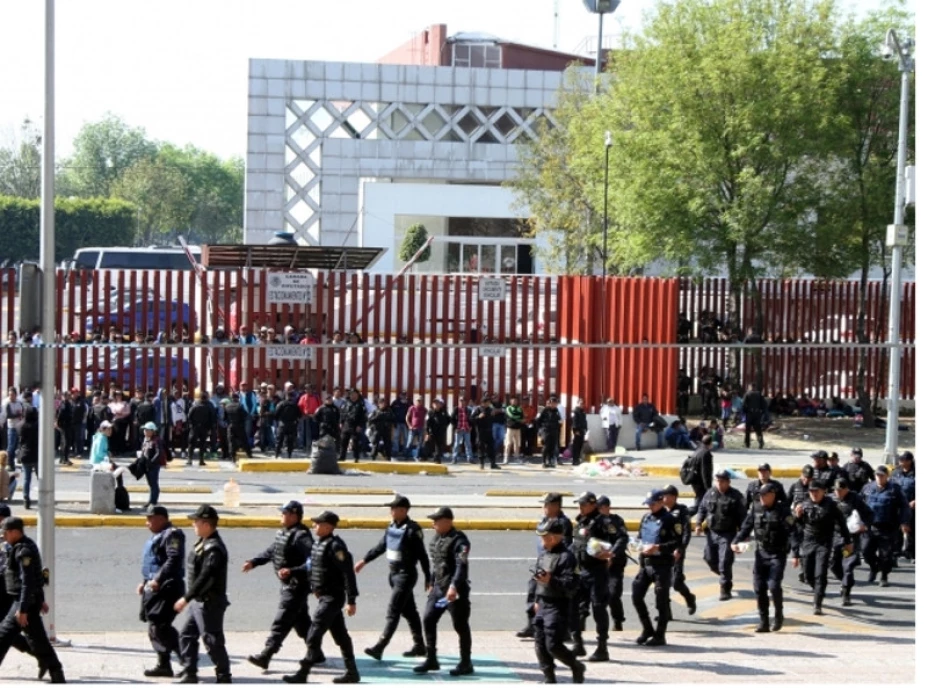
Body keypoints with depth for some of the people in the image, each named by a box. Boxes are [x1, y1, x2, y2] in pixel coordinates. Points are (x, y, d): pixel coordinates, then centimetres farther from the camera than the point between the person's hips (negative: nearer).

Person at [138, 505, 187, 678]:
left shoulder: (172, 535, -12)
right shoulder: (157, 536, 20)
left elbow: (174, 560, -24)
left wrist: (157, 580, -27)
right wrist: (145, 582, 22)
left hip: (167, 588, -11)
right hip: (154, 588, 11)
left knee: (159, 626, -15)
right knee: (154, 626, 11)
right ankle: (163, 665, 17)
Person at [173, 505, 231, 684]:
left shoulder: (214, 548, -22)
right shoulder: (202, 543, 10)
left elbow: (205, 577, -27)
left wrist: (186, 598, -25)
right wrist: (190, 598, 18)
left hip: (210, 603, -10)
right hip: (198, 601, 11)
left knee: (212, 640, -4)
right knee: (187, 634, 14)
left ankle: (224, 677, 5)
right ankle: (189, 674, 21)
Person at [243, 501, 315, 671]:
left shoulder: (301, 536, -20)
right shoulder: (281, 533, 9)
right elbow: (270, 552, 19)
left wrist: (291, 571, -34)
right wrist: (253, 562, 7)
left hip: (297, 586, -10)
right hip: (287, 585, 10)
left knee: (281, 623, -8)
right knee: (301, 622, 18)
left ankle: (265, 657, -8)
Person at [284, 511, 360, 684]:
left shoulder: (335, 546, -19)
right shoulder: (319, 543, 9)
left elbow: (348, 573, -21)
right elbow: (312, 567, 22)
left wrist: (351, 600, -22)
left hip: (332, 598, -10)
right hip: (325, 596, 10)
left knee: (313, 636, -8)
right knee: (340, 636, 15)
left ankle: (302, 674, -5)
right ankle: (352, 673, 22)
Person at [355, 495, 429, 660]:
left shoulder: (412, 530, -16)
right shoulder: (392, 527, 8)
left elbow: (422, 555, -15)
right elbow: (381, 546, 19)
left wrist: (429, 578, -14)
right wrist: (364, 561, 17)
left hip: (406, 575, -9)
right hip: (394, 574, 9)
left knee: (393, 612, -10)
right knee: (408, 611, 16)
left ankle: (379, 648, -13)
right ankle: (419, 646, 25)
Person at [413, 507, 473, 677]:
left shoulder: (458, 540, -16)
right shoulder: (436, 538, 12)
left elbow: (462, 565, -26)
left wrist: (454, 586, -35)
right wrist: (431, 582, 23)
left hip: (455, 590, -9)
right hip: (438, 587, 9)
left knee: (460, 625, 0)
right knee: (428, 620, 7)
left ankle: (466, 664, 11)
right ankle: (431, 660, 16)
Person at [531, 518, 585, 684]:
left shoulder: (566, 556, -14)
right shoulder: (543, 553, 13)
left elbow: (570, 586, -21)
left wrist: (551, 580, -34)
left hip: (557, 606, -8)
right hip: (542, 605, 8)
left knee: (553, 645, -10)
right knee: (540, 644, 6)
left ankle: (576, 667, 13)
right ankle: (549, 680, 14)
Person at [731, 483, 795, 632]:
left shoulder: (782, 510, -9)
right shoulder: (756, 509, 5)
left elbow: (792, 531, -13)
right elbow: (746, 526, 8)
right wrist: (736, 541, -6)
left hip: (777, 555, -5)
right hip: (761, 554, 5)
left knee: (774, 586, -16)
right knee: (759, 588, 2)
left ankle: (778, 614, 9)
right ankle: (764, 623, 10)